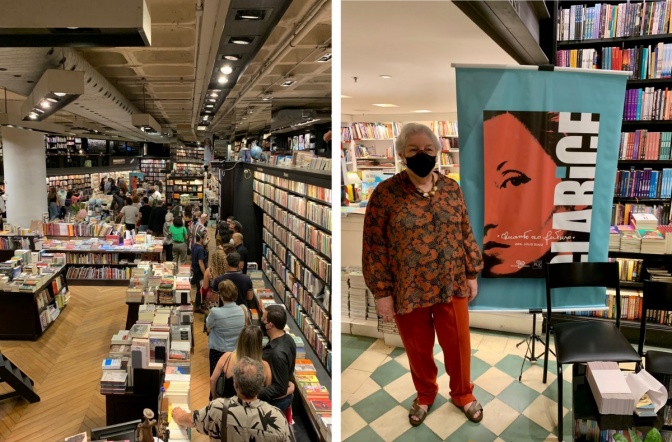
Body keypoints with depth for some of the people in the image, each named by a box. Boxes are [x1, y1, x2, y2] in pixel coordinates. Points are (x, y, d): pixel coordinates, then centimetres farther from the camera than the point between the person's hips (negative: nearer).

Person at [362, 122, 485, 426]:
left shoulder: (451, 189, 0)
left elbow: (465, 234, 8)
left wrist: (472, 274, 8)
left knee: (458, 344, 14)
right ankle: (425, 395, 42)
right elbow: (374, 246, -10)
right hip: (408, 290, -2)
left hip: (451, 285, 3)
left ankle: (463, 394, 40)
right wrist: (381, 292, -10)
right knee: (418, 348, 16)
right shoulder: (386, 193, -11)